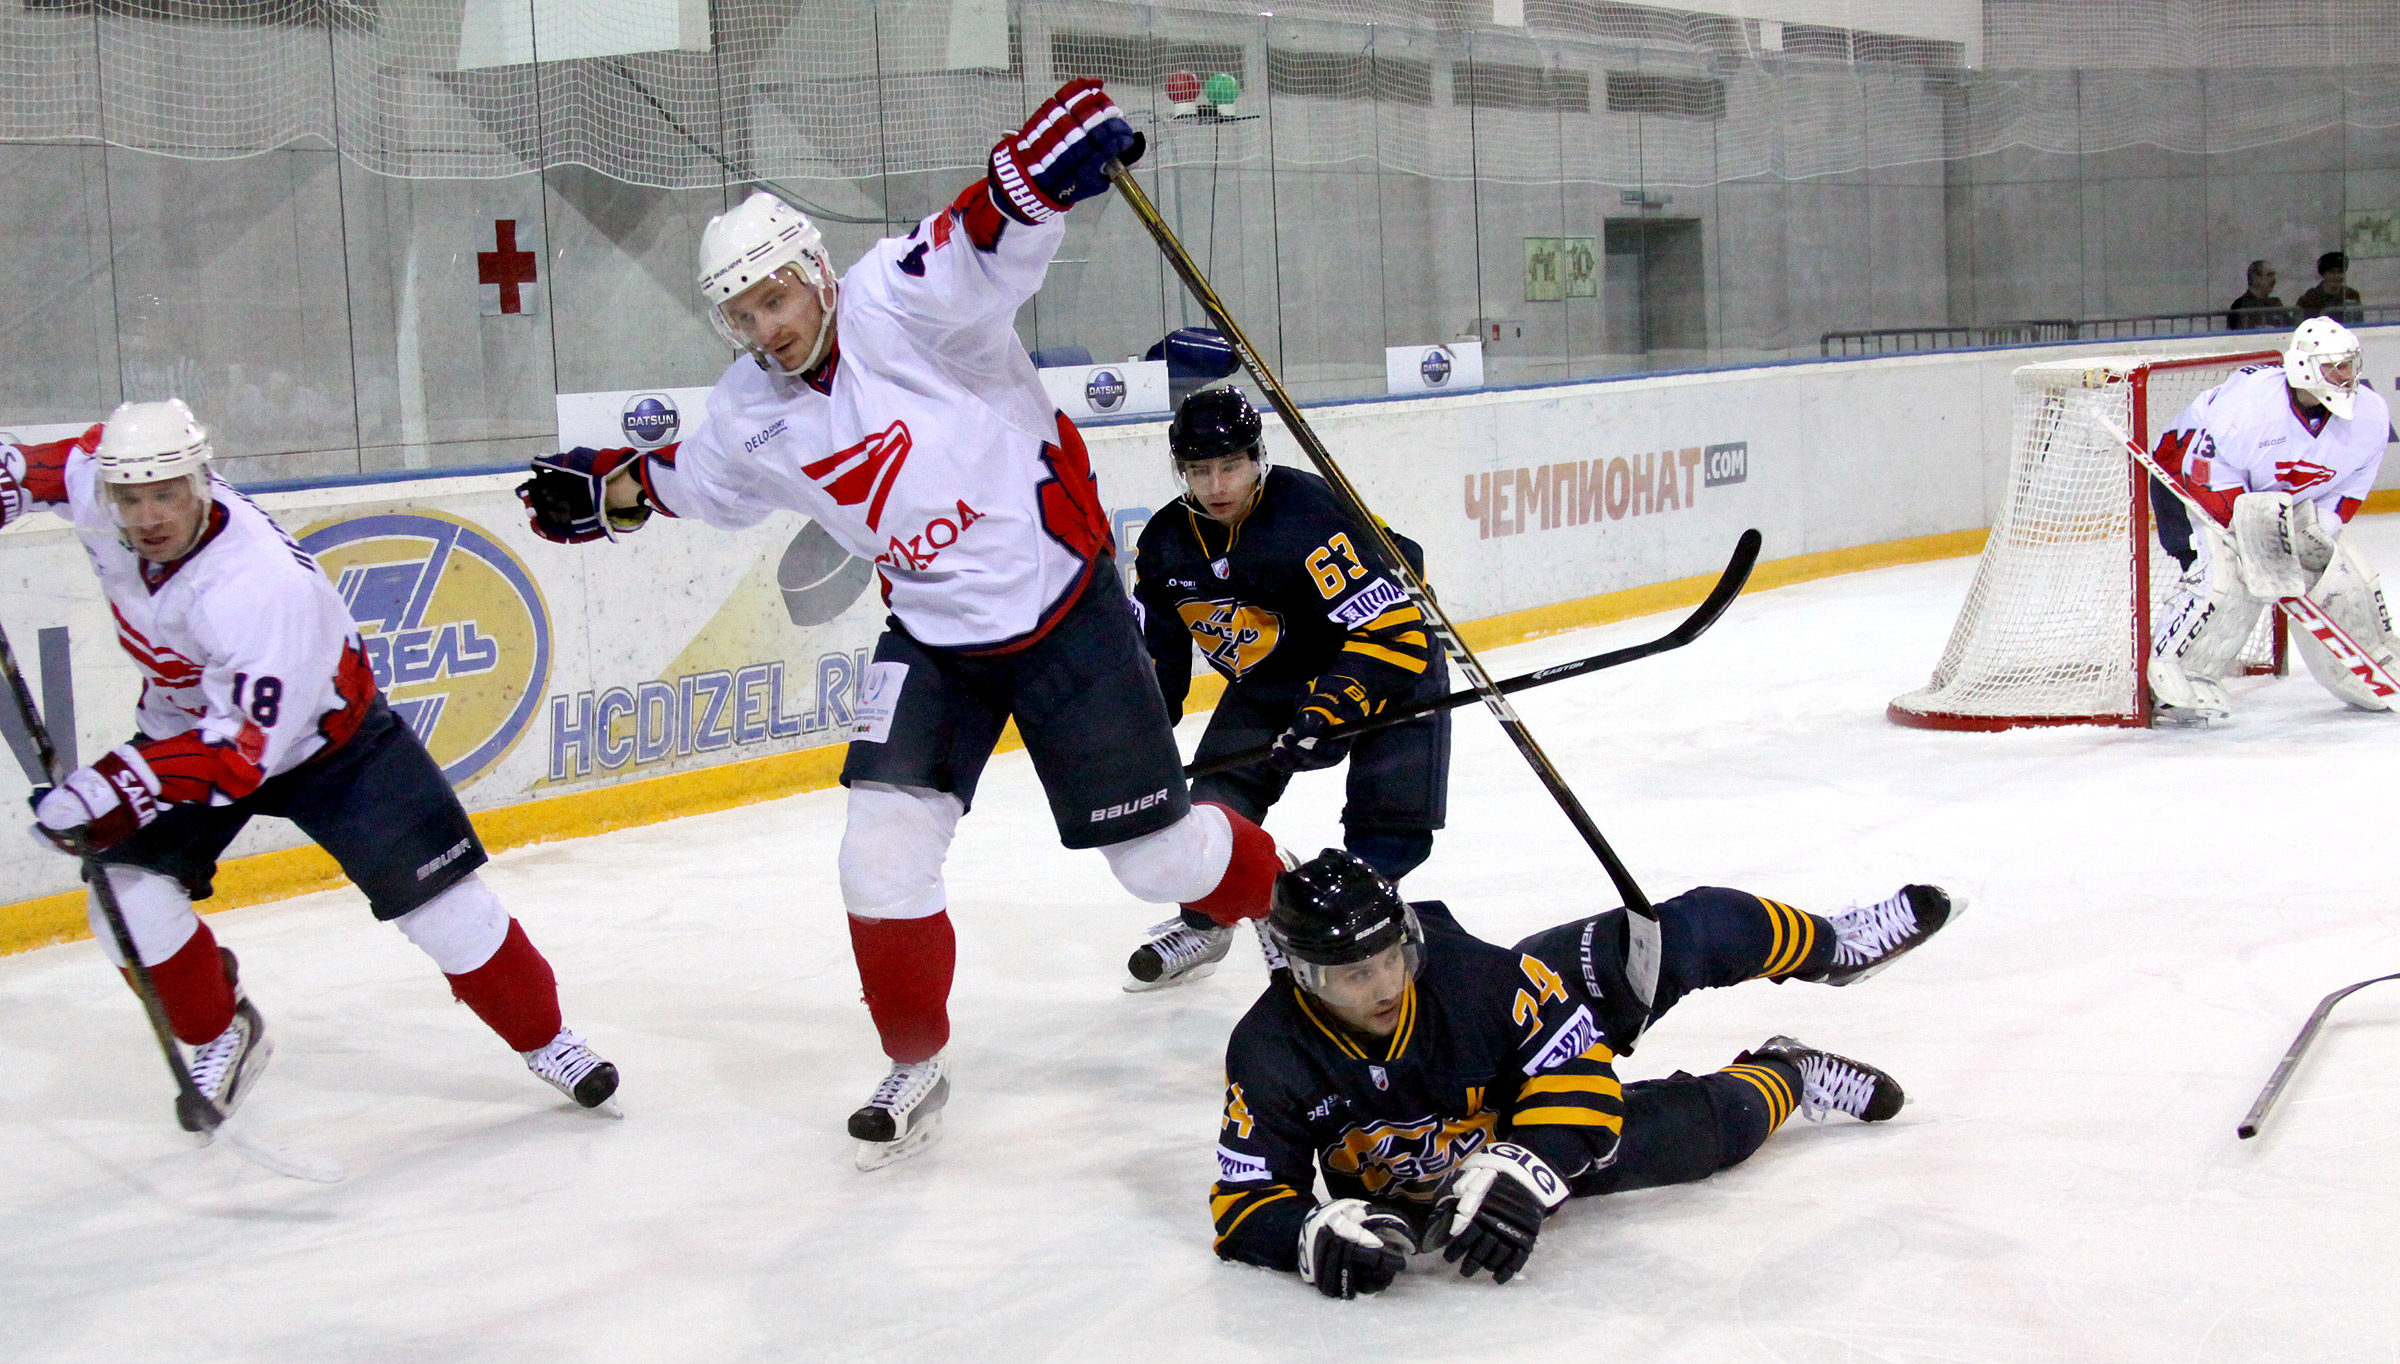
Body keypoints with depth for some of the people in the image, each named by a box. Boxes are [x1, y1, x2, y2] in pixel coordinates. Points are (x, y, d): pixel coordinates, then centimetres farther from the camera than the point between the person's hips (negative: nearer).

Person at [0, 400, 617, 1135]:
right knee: (127, 899, -12)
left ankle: (545, 1037, 13)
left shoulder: (263, 587, -40)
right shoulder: (101, 476, -21)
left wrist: (115, 790, -45)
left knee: (439, 897, -8)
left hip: (325, 736, -5)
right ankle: (223, 1035, 13)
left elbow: (242, 752, -39)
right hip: (185, 721, 6)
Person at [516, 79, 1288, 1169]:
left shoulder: (899, 304, -19)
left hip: (1064, 608, -5)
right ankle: (917, 1066, 14)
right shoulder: (754, 413, 0)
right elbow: (694, 477, 24)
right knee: (883, 852, -7)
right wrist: (610, 489, 19)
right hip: (933, 640, 5)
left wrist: (1051, 158, -55)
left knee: (1155, 853, 2)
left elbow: (996, 242, -38)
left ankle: (1280, 907, 36)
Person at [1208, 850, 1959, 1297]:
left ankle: (1833, 943, 31)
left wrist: (1519, 1172, -44)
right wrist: (1319, 1231, -49)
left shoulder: (1458, 965, -35)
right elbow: (1244, 1201, -28)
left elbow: (1574, 1067, -30)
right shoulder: (1270, 1058, -34)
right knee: (1701, 1129, -11)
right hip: (1439, 1171, -1)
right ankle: (1784, 1080, 26)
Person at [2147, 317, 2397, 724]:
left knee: (2343, 571, -4)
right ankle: (2179, 679, -20)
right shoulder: (2250, 401, -33)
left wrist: (2317, 530, -19)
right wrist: (2252, 523, -33)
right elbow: (2210, 474, -27)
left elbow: (2349, 490, -6)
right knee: (2227, 574, -27)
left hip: (2295, 507, 6)